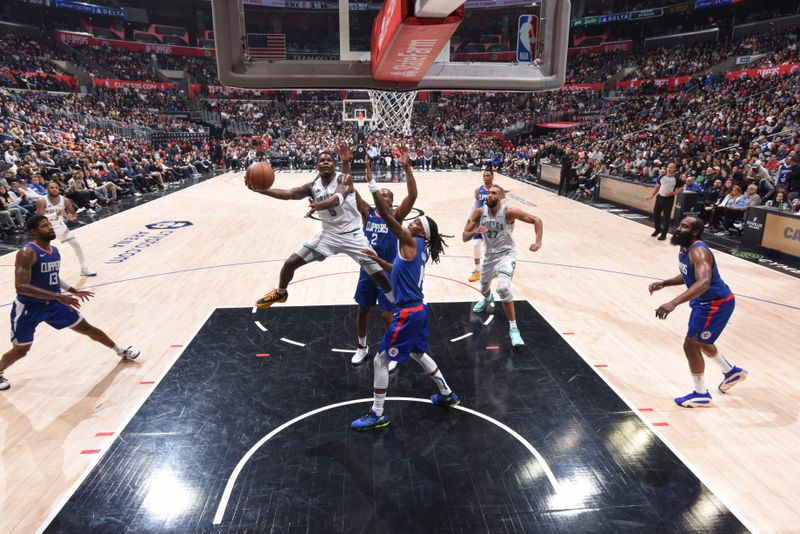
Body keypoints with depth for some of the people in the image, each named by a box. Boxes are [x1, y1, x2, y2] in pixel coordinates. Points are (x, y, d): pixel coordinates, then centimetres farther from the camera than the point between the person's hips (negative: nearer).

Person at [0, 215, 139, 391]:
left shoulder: (54, 250, 1)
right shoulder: (27, 252, -24)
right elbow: (21, 286, -33)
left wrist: (73, 291, 16)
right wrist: (59, 296, -36)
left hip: (53, 304, 6)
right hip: (28, 308, -6)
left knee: (86, 328, 11)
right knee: (20, 351, 5)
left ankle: (120, 351, 26)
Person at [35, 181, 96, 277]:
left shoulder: (65, 200, -11)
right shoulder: (42, 201, -21)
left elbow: (74, 215, -2)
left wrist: (71, 216, -27)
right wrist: (55, 214, -39)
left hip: (61, 227, 4)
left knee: (77, 245, 1)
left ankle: (85, 269, 12)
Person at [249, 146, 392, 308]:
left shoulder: (344, 179, -14)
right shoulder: (313, 186, 0)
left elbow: (338, 198, -35)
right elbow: (288, 194, -10)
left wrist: (318, 206, -55)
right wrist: (261, 190, -25)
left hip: (352, 234, -4)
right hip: (328, 234, 4)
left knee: (377, 272, -6)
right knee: (290, 262, 2)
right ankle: (280, 293, 31)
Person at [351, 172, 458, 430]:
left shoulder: (411, 243, -15)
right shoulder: (419, 250, 10)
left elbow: (388, 217, -23)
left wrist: (372, 184, -22)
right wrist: (377, 260, 19)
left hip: (408, 312, -10)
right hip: (418, 309, 10)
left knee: (380, 359, 2)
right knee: (417, 353, 28)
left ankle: (377, 415, 13)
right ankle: (447, 394, 40)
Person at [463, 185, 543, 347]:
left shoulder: (509, 212, -20)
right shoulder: (479, 212, -10)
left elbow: (536, 220, -13)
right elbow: (464, 237, -8)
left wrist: (538, 241, -27)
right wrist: (475, 231, -30)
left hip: (506, 254, -5)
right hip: (490, 255, 5)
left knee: (503, 288, -29)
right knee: (484, 289, 25)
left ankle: (513, 328, -14)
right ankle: (488, 299, 65)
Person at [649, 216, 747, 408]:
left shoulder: (698, 252, -29)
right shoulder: (685, 248, 2)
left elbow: (704, 282, -46)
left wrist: (673, 303, -55)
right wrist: (664, 283, 6)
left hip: (717, 303, -10)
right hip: (705, 301, 10)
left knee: (691, 345, -5)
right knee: (699, 341, 26)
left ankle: (701, 394, 12)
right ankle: (731, 372, 48)